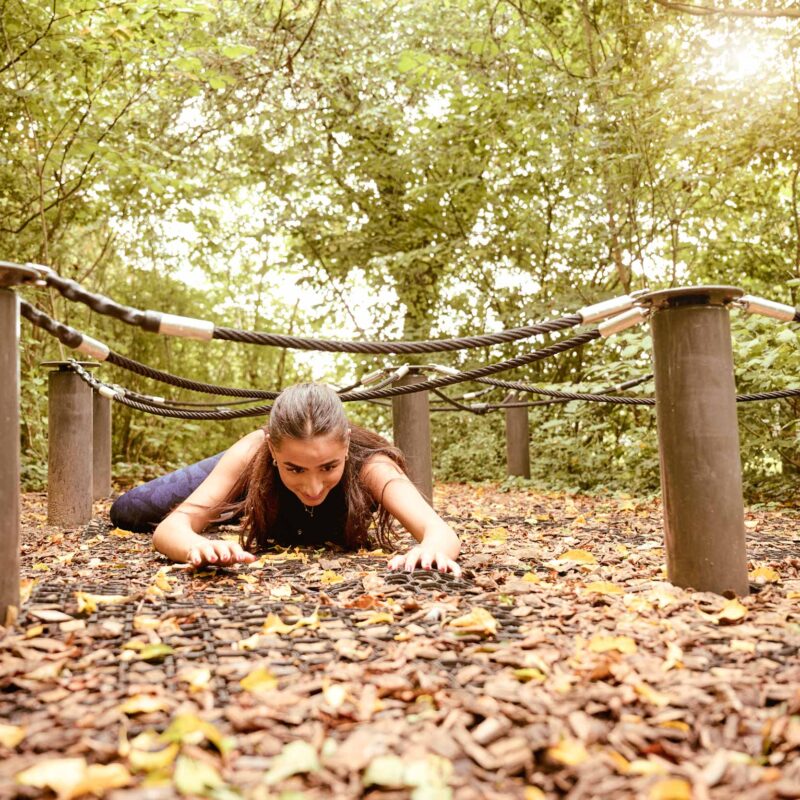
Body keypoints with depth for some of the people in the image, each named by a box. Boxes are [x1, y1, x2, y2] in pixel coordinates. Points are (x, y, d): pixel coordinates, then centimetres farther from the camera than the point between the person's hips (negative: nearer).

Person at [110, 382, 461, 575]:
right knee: (127, 512, 3)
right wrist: (199, 546, -74)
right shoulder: (254, 454, -45)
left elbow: (441, 532, -58)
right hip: (258, 477, 0)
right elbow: (170, 527, -49)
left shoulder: (368, 464, -47)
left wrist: (431, 548, -83)